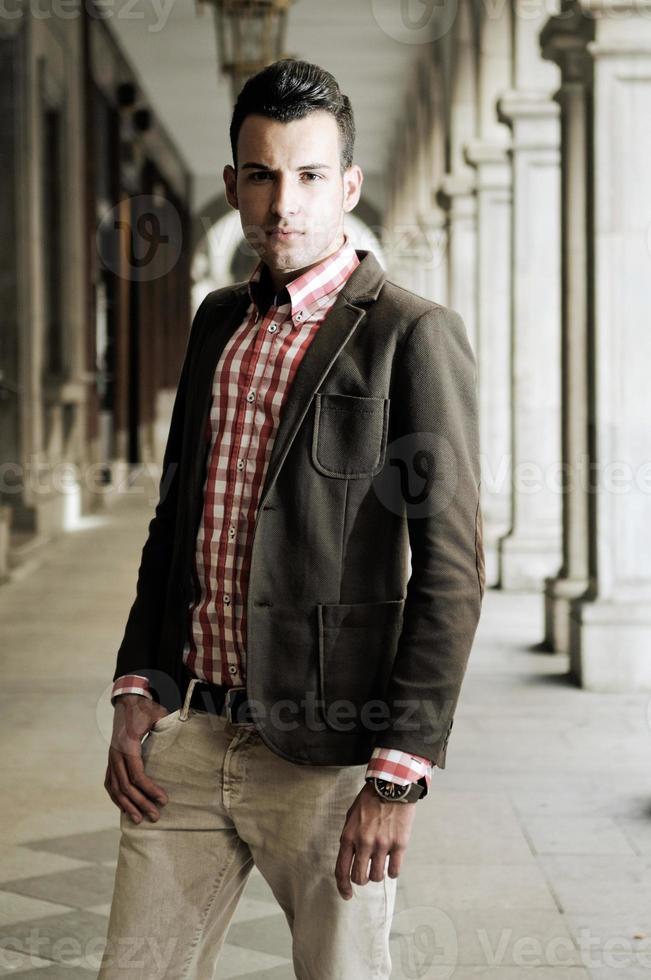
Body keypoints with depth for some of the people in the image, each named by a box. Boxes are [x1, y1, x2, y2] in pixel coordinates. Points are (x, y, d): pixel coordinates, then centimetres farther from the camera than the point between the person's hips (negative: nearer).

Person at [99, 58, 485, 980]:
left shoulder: (415, 337, -8)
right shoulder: (217, 322, 12)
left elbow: (450, 569, -12)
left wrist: (400, 775, -16)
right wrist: (137, 689, 9)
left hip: (327, 755, -5)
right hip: (190, 736, 6)